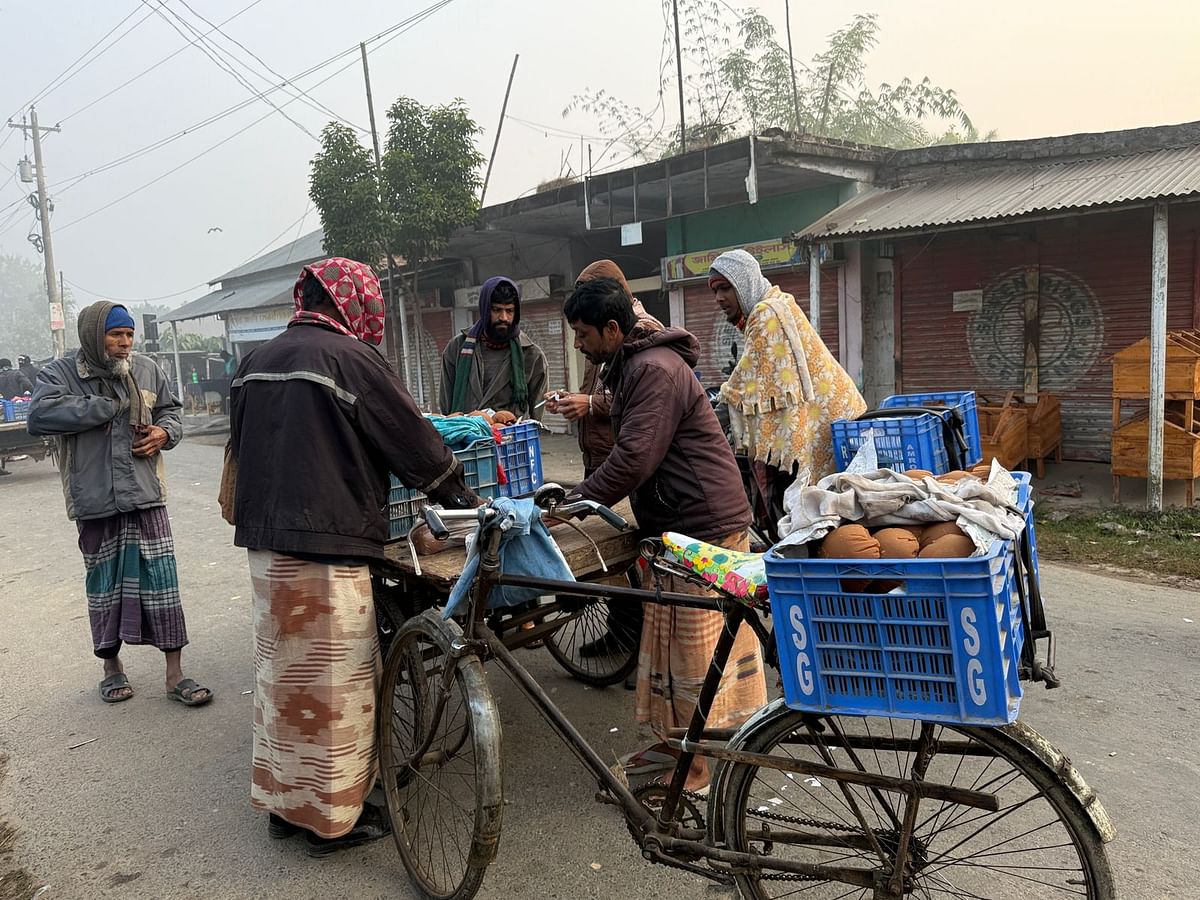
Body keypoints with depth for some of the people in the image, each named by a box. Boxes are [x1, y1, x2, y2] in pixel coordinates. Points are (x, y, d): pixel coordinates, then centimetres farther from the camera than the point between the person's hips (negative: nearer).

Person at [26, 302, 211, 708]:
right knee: (104, 581, 13)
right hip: (95, 500, -1)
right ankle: (111, 666, 31)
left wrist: (165, 432, -5)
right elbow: (39, 416, -20)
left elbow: (172, 410, 18)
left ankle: (174, 673, 8)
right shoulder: (60, 374, -3)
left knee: (161, 578, 0)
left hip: (145, 495, 1)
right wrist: (106, 407, -18)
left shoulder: (147, 371, 4)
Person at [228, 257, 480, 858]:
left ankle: (283, 802, 32)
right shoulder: (349, 357, -12)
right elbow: (412, 437, -7)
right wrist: (460, 495, 6)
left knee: (282, 670, 18)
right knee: (333, 681, 4)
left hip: (264, 539, 8)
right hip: (326, 543, -8)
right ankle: (330, 817, 16)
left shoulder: (255, 362, 12)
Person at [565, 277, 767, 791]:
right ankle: (672, 739, 29)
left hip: (703, 523, -10)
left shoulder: (657, 371, -18)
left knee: (694, 644, -1)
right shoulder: (630, 368, 16)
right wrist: (580, 496, 14)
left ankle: (694, 765, 10)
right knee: (668, 637, 16)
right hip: (675, 523, 10)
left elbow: (634, 458, -25)